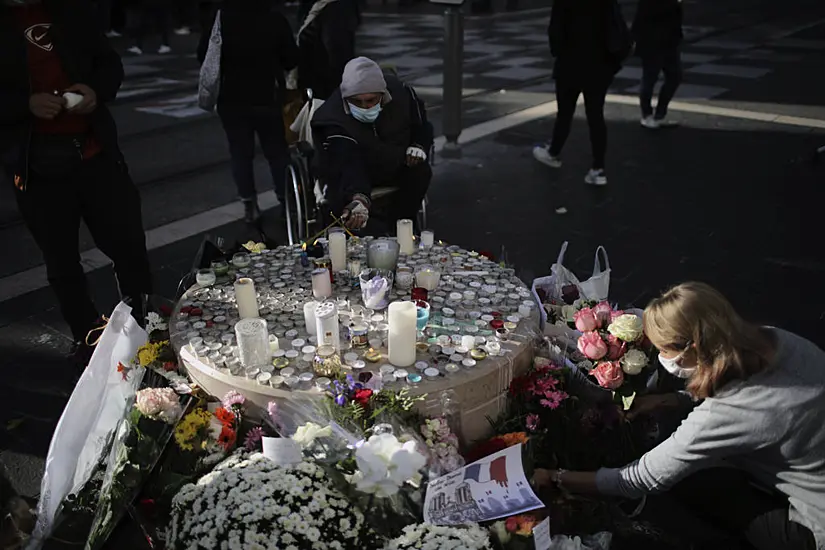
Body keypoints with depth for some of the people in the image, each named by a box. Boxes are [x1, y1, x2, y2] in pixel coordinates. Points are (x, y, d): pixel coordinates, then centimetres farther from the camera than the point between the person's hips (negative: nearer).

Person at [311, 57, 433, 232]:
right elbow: (347, 167, -49)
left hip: (396, 166, 4)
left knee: (421, 172, -23)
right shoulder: (334, 122, -34)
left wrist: (419, 145, -17)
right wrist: (358, 199, -67)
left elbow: (421, 123, 2)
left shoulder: (399, 92, -20)